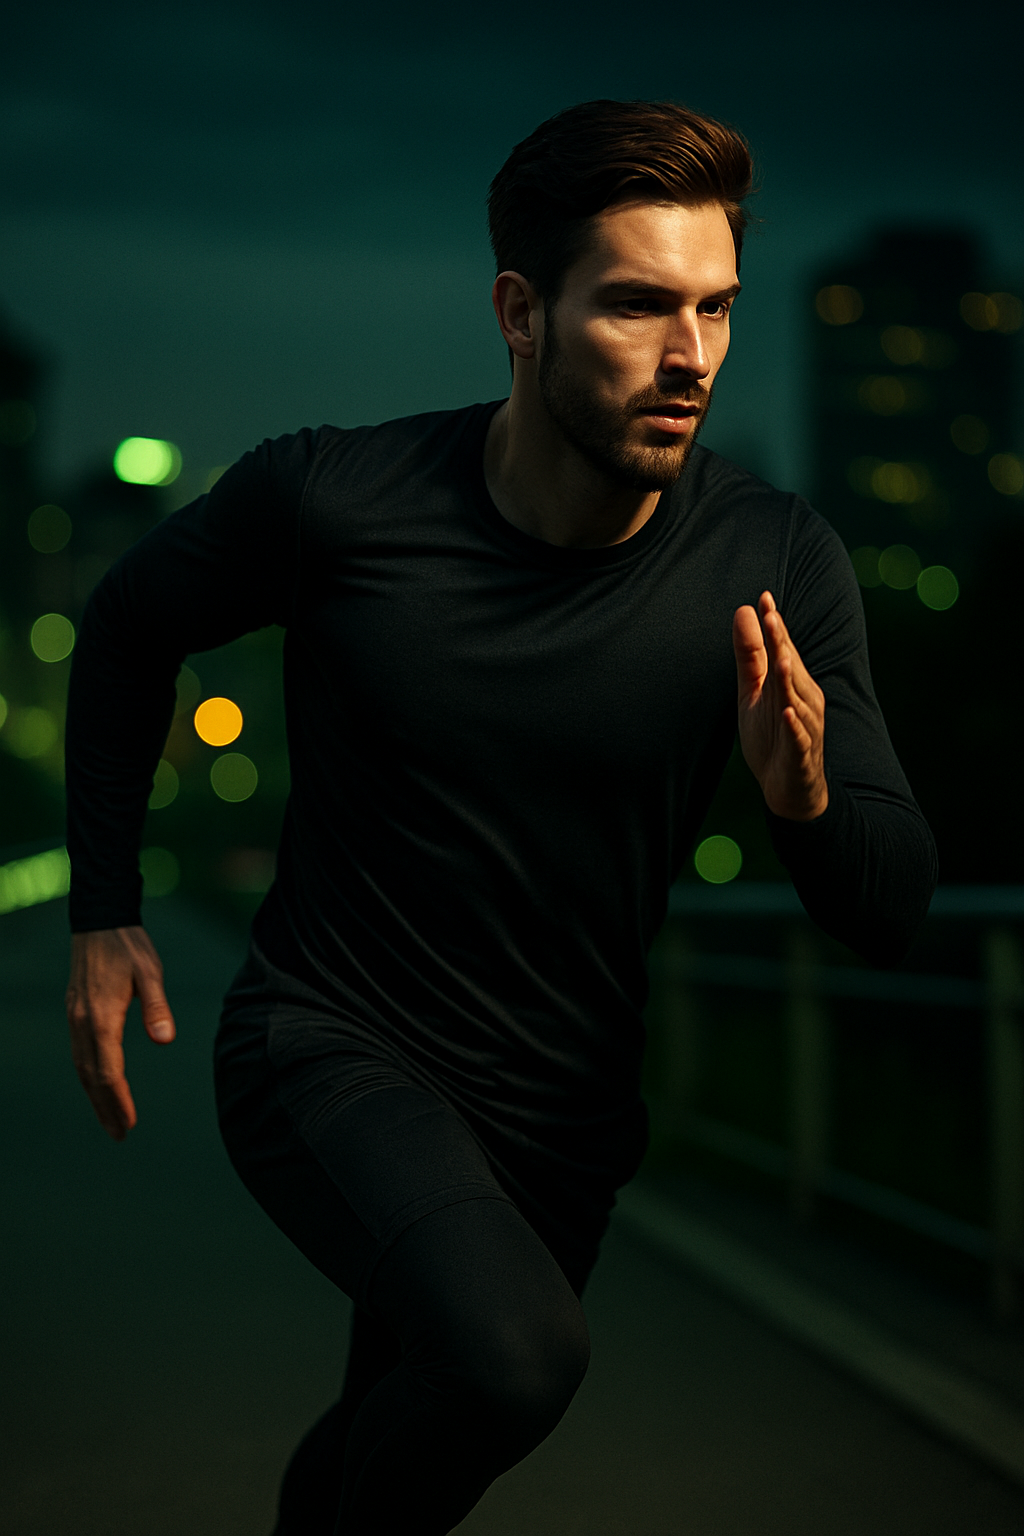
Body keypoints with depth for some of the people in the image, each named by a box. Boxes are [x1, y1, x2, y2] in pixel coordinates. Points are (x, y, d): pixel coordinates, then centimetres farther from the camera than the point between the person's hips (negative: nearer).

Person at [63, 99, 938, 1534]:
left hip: (562, 1115, 4)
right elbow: (131, 624, 3)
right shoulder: (333, 499, -19)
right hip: (330, 1043, -3)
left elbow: (893, 913, -11)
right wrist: (104, 911, 1)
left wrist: (805, 794, -33)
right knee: (513, 1352, -32)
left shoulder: (776, 568, -15)